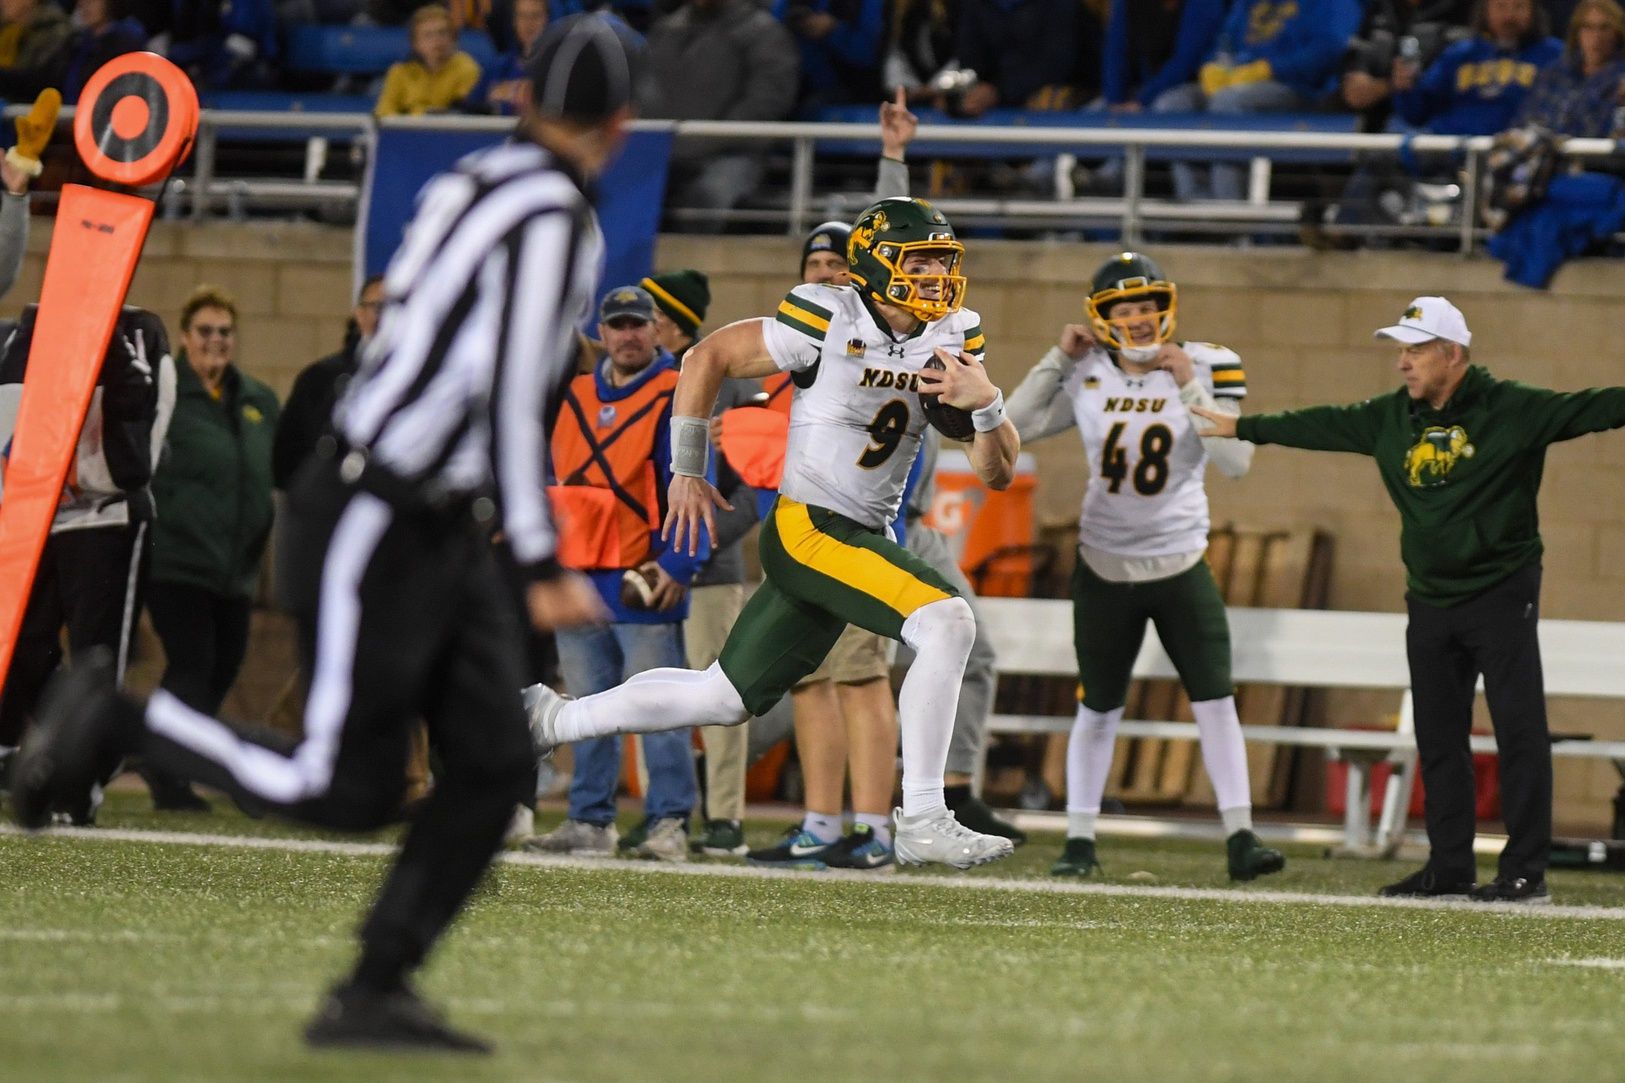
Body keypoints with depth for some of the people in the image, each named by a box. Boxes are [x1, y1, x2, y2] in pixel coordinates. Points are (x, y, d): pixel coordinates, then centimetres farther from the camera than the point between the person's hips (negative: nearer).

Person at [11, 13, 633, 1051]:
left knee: (496, 765, 3)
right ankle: (118, 719, 8)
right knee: (346, 791, -4)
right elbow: (510, 396, -22)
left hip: (442, 527, 9)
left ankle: (375, 993, 4)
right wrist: (546, 566, -21)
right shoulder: (550, 216, -18)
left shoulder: (473, 183, 9)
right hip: (377, 524, -9)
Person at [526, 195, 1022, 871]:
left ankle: (550, 720, 30)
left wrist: (986, 405, -16)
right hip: (807, 528, -7)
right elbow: (708, 357, -3)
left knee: (724, 699, 14)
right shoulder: (829, 321, -13)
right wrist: (687, 471, -1)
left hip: (862, 539, 7)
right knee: (947, 624, -25)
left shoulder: (954, 338, 5)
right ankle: (921, 822, -21)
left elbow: (998, 472, 4)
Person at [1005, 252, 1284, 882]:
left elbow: (1236, 462, -17)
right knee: (1098, 711, 7)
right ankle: (1080, 841, 14)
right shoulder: (1087, 377, -3)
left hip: (1181, 566, -1)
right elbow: (1014, 427, -5)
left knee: (1216, 703, -6)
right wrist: (1058, 359, -9)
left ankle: (1240, 839, -4)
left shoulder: (1203, 368, -8)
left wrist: (1189, 387, -23)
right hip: (1105, 569, 1)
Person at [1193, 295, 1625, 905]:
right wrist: (1242, 429, 26)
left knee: (1519, 732, -9)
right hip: (1430, 601, 6)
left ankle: (1525, 872, -7)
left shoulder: (1512, 411, -9)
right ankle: (1449, 870, 15)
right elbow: (1321, 426, 19)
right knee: (1438, 740, 9)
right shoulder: (1393, 418, 8)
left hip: (1502, 596, -6)